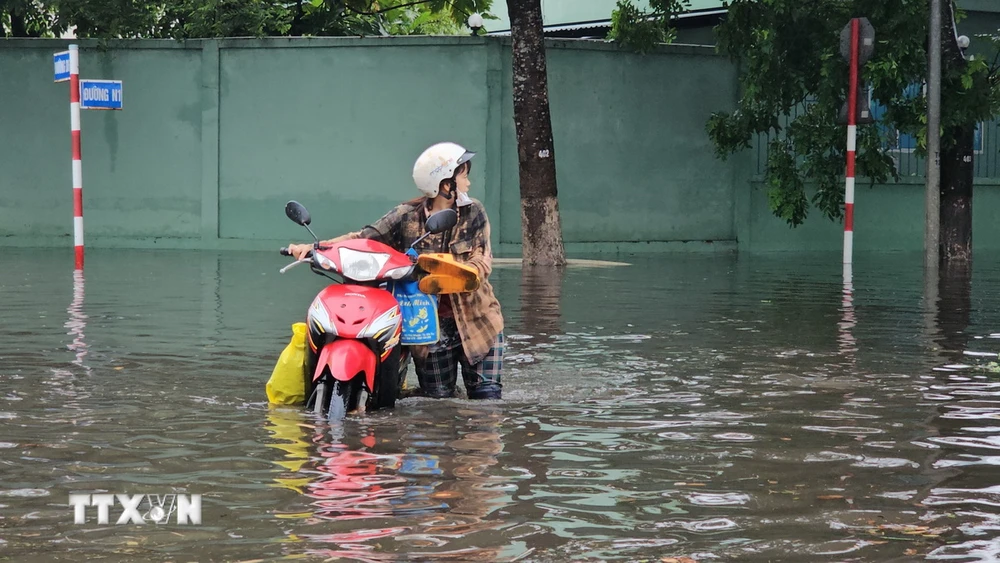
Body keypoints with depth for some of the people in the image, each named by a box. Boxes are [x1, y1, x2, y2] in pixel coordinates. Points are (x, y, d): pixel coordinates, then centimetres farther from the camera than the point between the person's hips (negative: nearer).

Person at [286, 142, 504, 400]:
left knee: (487, 398, -1)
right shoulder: (407, 216, -3)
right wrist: (314, 247, -20)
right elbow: (364, 238, -7)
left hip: (476, 319, 1)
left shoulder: (473, 212, -1)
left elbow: (482, 263, -10)